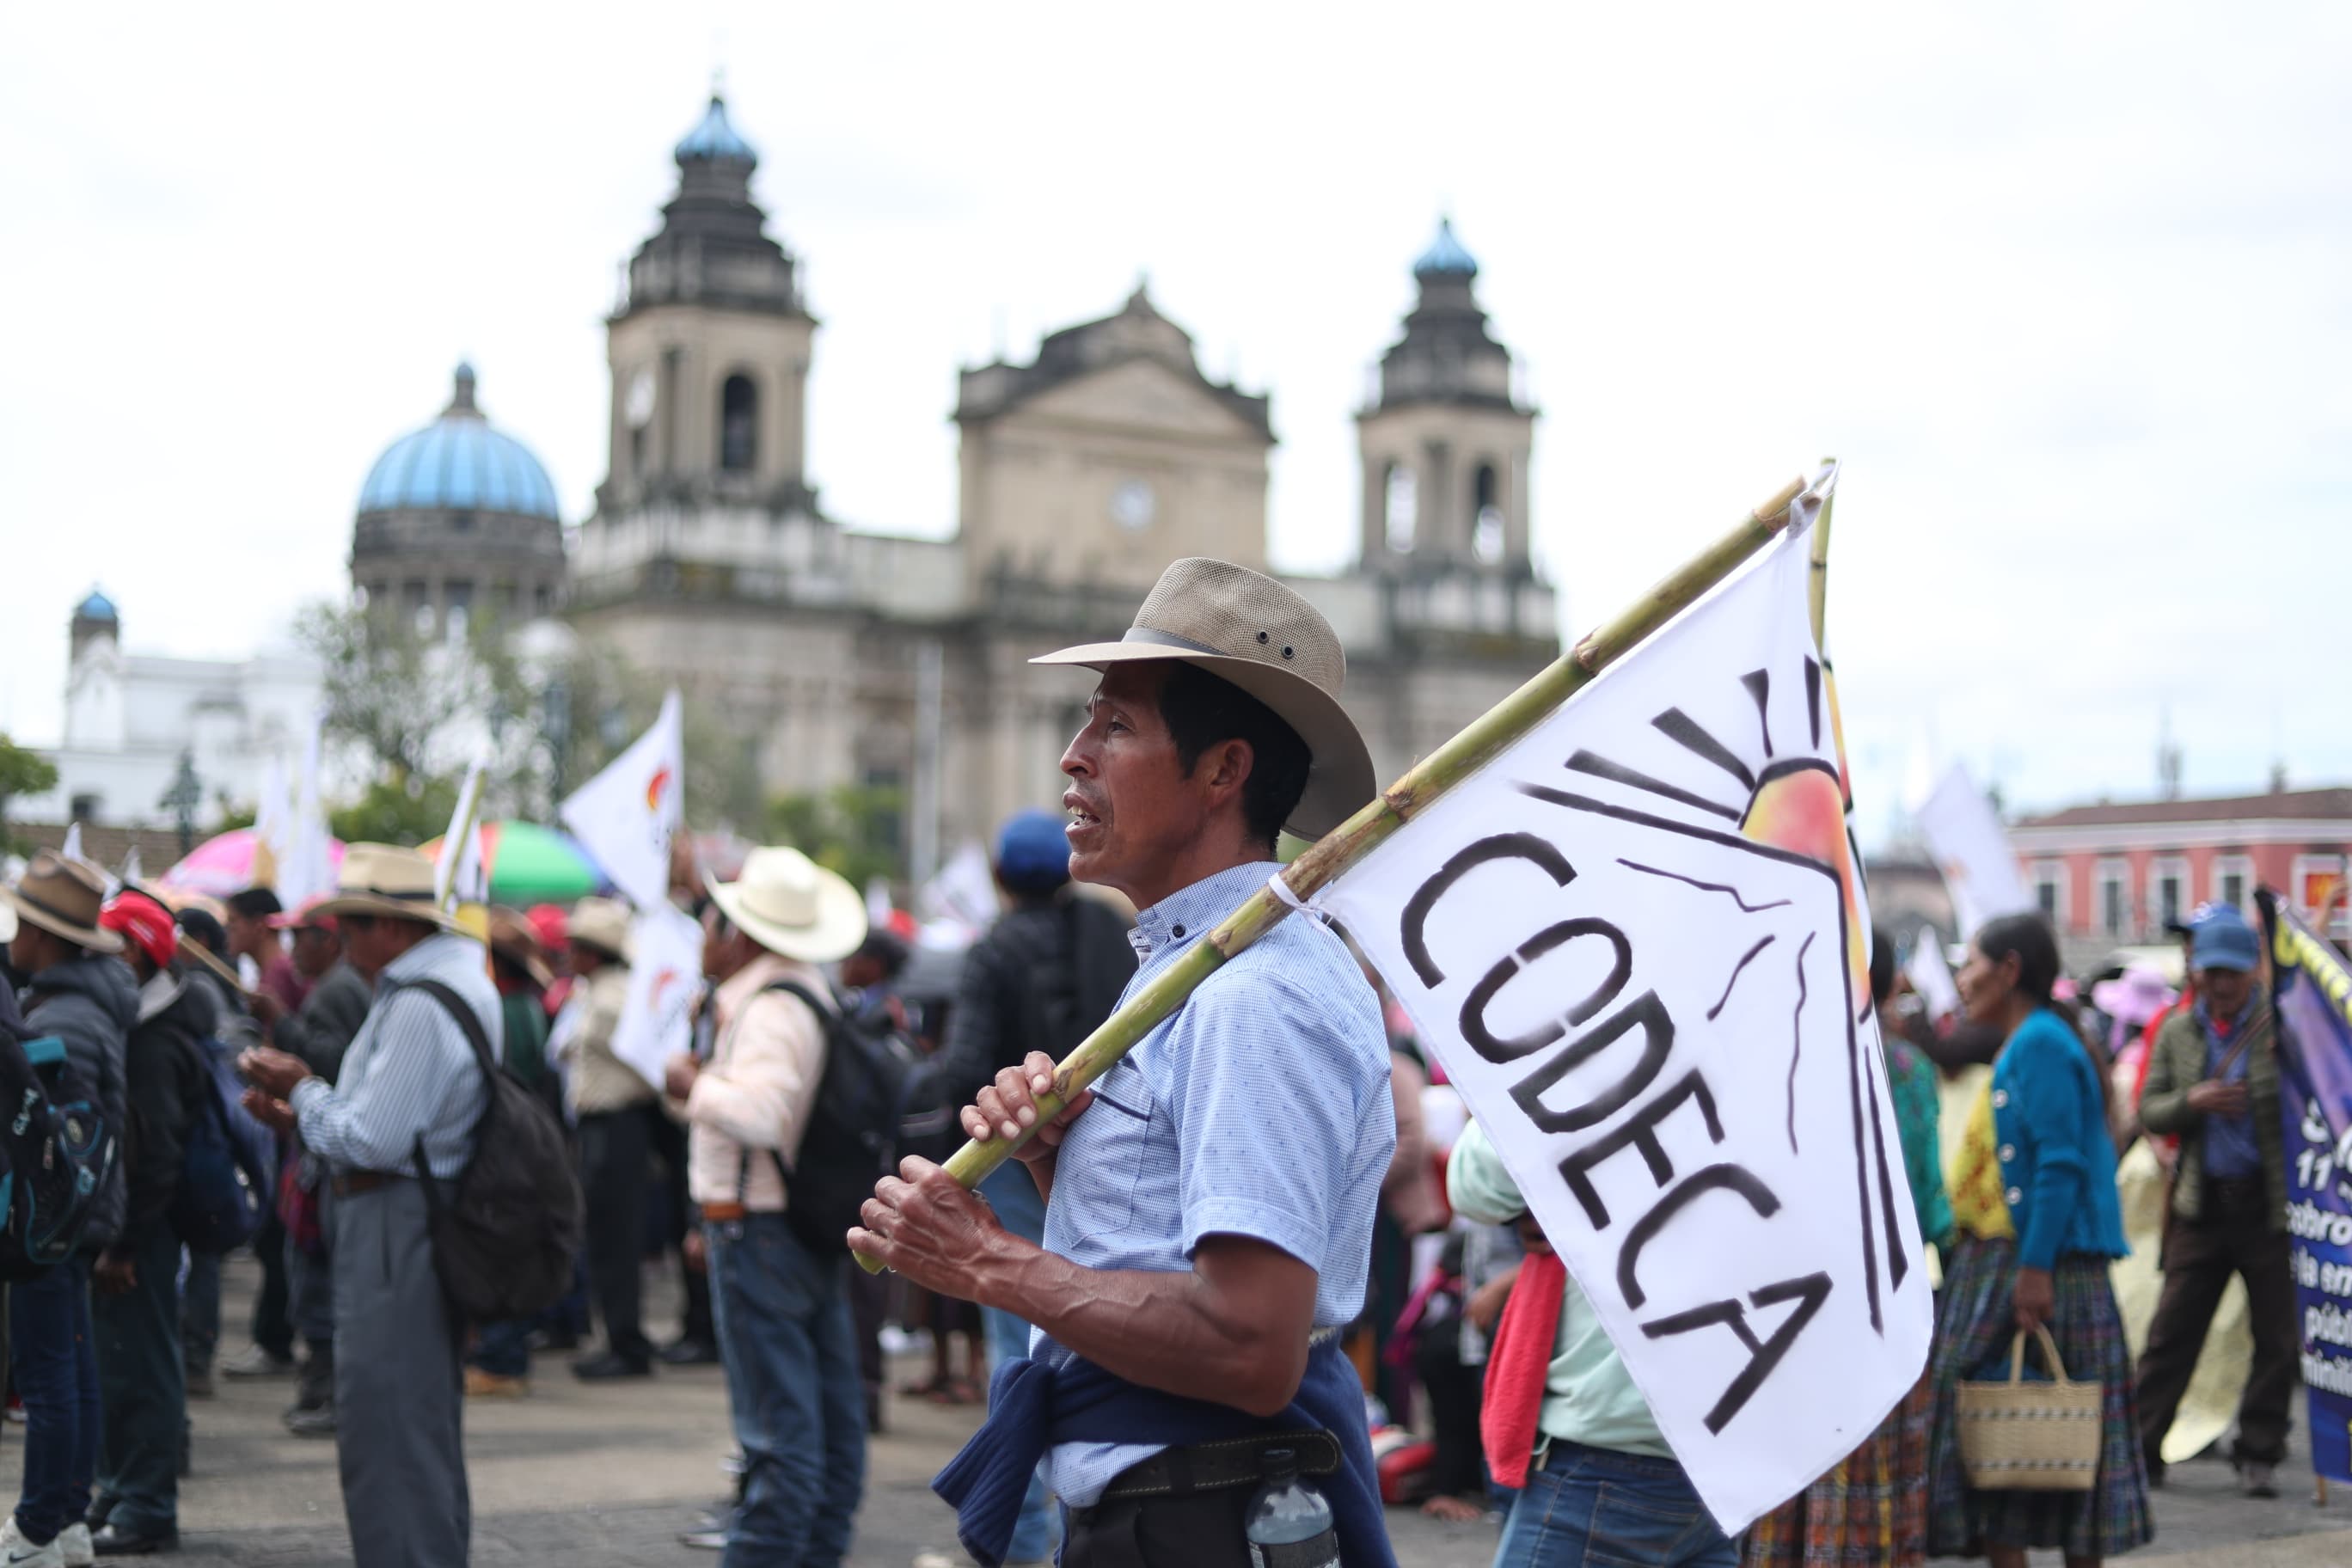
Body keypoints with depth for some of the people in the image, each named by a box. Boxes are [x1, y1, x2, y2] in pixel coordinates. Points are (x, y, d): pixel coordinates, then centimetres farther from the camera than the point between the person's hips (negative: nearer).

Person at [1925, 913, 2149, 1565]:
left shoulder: (2040, 1042, -11)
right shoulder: (2024, 1046, 19)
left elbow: (2060, 1164, -20)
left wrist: (2036, 1267, -24)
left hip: (2032, 1269, -10)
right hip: (1996, 1264, 10)